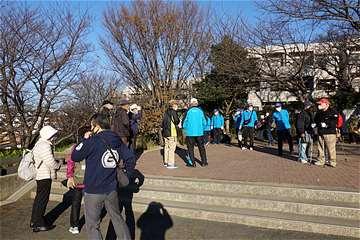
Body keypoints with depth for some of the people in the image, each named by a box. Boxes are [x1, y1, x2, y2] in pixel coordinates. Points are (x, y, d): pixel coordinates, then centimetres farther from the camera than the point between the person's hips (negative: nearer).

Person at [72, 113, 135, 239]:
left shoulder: (92, 141, -18)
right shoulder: (117, 140, 1)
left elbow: (74, 157, -9)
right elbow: (130, 157, 6)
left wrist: (85, 140, 1)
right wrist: (127, 174, 17)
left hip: (93, 192, -5)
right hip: (112, 189, 5)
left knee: (92, 225, 11)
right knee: (117, 219, 22)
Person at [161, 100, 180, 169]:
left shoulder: (166, 112, 14)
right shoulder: (173, 112, -11)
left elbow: (163, 123, 15)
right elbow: (177, 121, -14)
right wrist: (179, 122, 5)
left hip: (165, 132, 9)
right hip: (171, 132, -9)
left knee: (167, 147, 15)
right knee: (172, 148, -4)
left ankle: (166, 162, 24)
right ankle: (170, 163, -3)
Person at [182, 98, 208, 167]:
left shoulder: (188, 111, -8)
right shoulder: (200, 111, -2)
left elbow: (184, 123, -4)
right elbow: (204, 123, 1)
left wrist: (186, 129, 15)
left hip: (190, 133, -2)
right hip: (199, 132, 3)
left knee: (190, 148, 8)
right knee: (201, 147, 14)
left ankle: (192, 163, 8)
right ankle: (204, 162, 18)